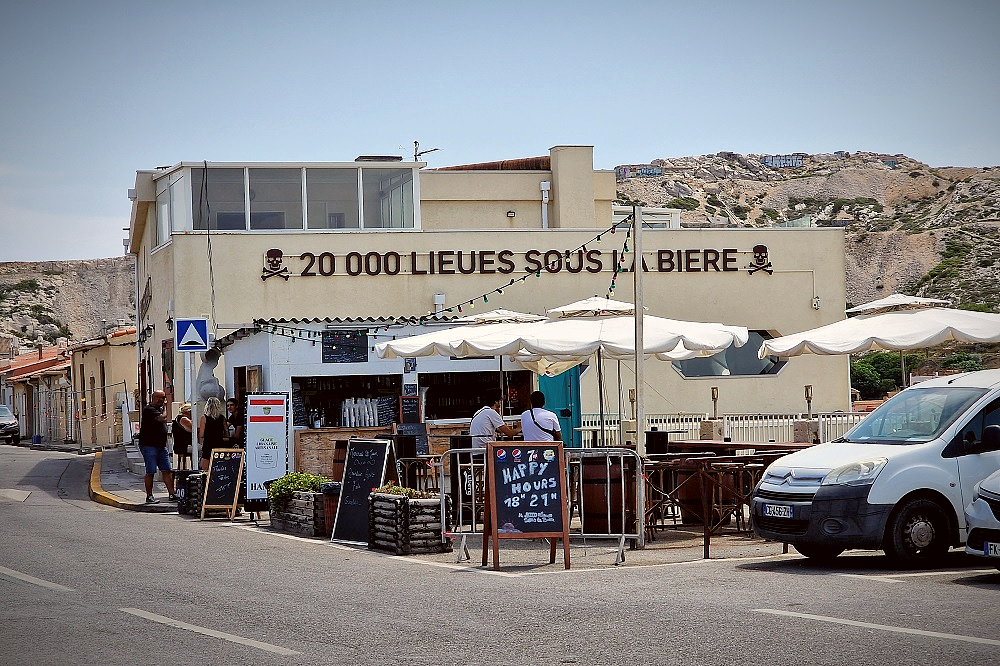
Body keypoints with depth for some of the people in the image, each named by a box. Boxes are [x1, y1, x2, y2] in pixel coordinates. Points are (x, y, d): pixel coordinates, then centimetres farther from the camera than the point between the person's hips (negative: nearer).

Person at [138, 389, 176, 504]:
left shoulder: (160, 408, 16)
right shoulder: (149, 409, -14)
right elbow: (162, 419, -27)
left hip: (161, 445, 8)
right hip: (148, 446, -8)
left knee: (167, 471, 4)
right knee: (150, 472, -5)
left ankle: (172, 494, 4)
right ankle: (149, 496, 3)